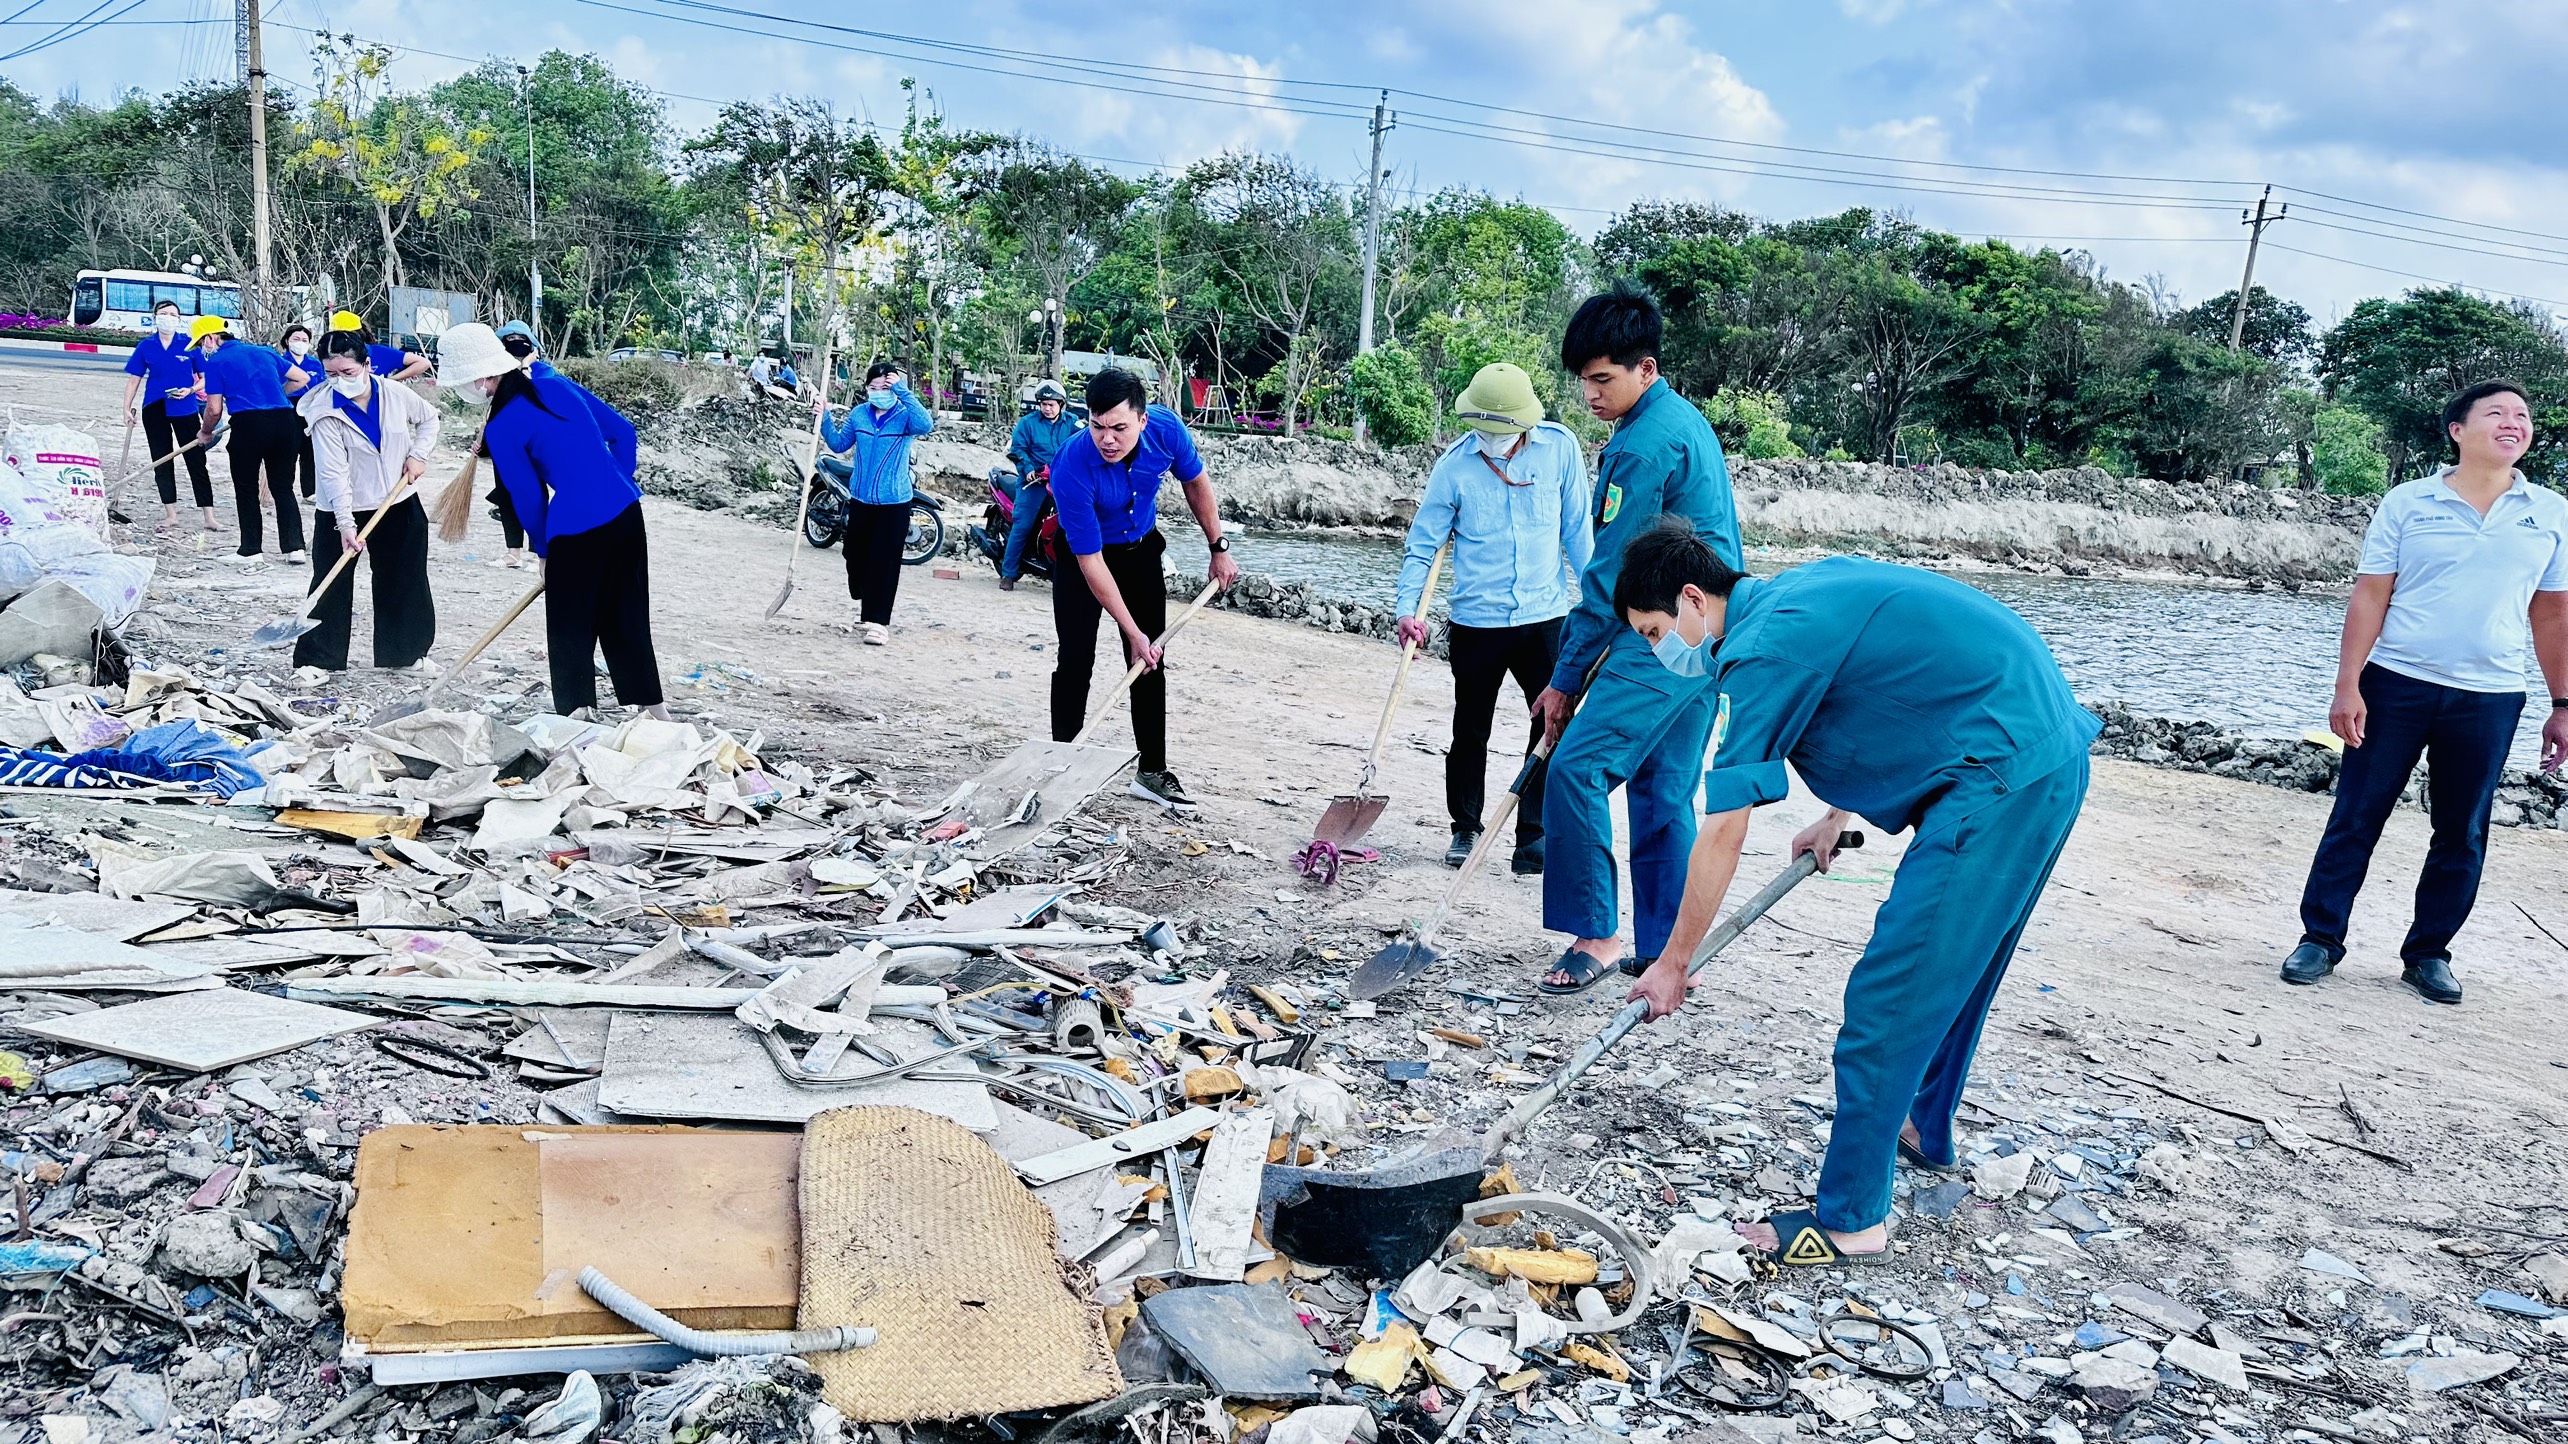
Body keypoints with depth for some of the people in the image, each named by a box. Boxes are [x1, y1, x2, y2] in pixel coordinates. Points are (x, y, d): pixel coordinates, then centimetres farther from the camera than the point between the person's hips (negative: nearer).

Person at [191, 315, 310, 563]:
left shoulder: (215, 362, 4)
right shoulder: (264, 352, 18)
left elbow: (214, 409, 2)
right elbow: (303, 378, 21)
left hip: (249, 424, -4)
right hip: (285, 420, 4)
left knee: (246, 490, 10)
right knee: (284, 487, 12)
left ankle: (250, 550, 13)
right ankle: (294, 546, 5)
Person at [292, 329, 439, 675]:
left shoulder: (396, 394, -9)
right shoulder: (325, 412, -19)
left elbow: (429, 419, 12)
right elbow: (334, 472, -23)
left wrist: (418, 455, -3)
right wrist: (345, 524, -29)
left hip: (398, 504, 4)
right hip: (341, 509, -3)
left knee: (405, 582, 12)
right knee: (332, 585, -2)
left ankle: (408, 653, 27)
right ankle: (318, 660, 7)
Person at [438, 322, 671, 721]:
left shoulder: (502, 429, -9)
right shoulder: (558, 385, 8)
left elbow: (529, 498, -3)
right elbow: (622, 431, 12)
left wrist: (542, 550, 11)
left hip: (576, 531, -7)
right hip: (626, 510, 7)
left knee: (570, 632, 9)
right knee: (626, 620, 18)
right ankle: (657, 712, 24)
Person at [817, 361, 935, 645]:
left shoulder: (905, 415, -8)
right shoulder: (858, 414, 5)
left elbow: (926, 425, -32)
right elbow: (839, 444, 16)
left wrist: (902, 390, -34)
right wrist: (824, 420, 1)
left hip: (894, 503, -5)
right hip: (860, 499, 5)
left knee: (885, 563, -5)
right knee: (856, 556, 17)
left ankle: (878, 621, -2)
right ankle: (864, 603, 42)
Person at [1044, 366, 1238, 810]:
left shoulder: (1166, 429, -27)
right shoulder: (1072, 467, -37)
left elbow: (1195, 482, -3)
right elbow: (1091, 562, -32)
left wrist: (1218, 548, 2)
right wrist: (1133, 633, -30)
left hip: (1141, 548, 4)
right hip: (1081, 553, -4)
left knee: (1150, 662, 4)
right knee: (1075, 659, -9)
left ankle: (1153, 772, 10)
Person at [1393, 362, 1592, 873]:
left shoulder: (1560, 447, -3)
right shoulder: (1455, 464, -6)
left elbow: (1577, 529, 4)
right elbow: (1423, 542, -2)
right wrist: (1408, 609, -13)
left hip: (1545, 618, 1)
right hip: (1475, 621, -1)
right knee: (1471, 732, 11)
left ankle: (1534, 836, 13)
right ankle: (1465, 829, 28)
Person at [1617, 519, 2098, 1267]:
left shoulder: (1761, 651, -14)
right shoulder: (1798, 591, 14)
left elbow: (1721, 838, -12)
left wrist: (1672, 964, -3)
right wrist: (1838, 817, 26)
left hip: (2001, 772, -10)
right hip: (2050, 752, 10)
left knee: (1889, 996, -8)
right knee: (1954, 964, 26)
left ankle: (1849, 1219, -1)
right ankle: (1926, 1128, 45)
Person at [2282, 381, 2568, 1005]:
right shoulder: (2408, 502, -1)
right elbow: (2369, 597, -3)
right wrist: (2347, 686, -10)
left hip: (2489, 698, 2)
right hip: (2395, 684, -2)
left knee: (2462, 835, 8)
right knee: (2356, 817, 2)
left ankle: (2428, 952, 22)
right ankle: (2320, 938, 12)